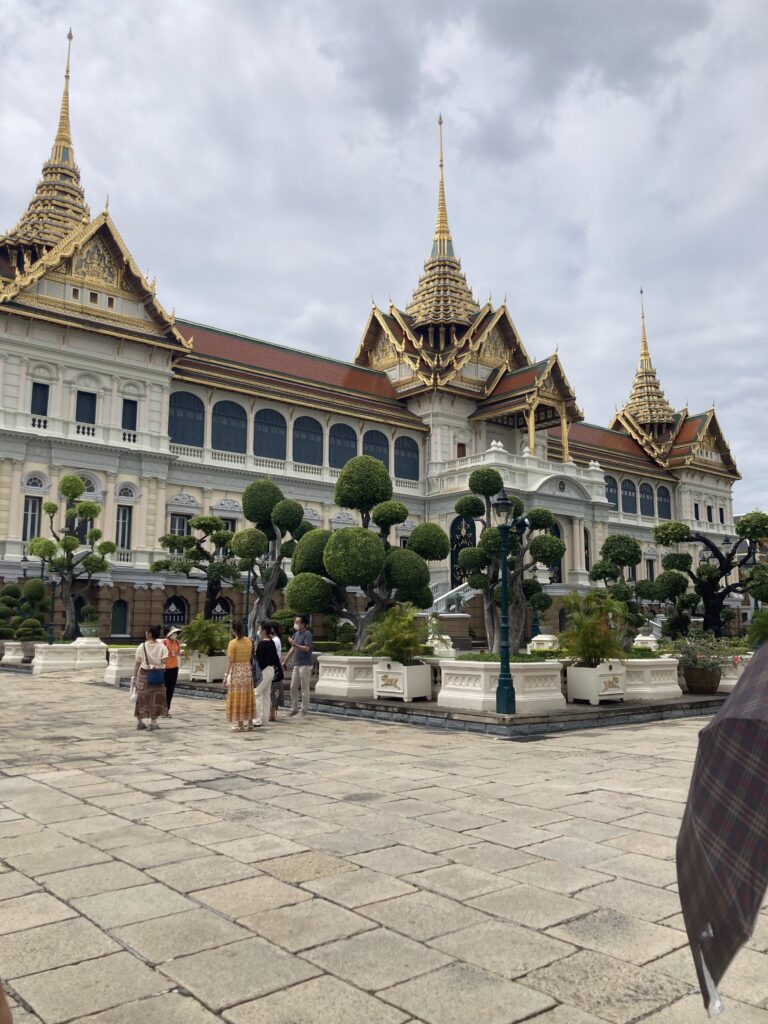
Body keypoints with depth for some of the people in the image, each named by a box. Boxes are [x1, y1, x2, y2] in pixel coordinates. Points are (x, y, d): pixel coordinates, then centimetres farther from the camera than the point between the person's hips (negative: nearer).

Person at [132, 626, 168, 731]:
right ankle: (153, 722, 7)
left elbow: (137, 663, -3)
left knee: (142, 698, 11)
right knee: (156, 699, 10)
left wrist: (135, 677, 2)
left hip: (143, 674, 1)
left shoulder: (141, 647, -5)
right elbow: (164, 661, -15)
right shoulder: (162, 647, -5)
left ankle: (140, 722, 18)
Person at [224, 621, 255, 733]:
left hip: (236, 671, -5)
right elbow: (251, 655, 7)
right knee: (248, 697, 13)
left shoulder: (233, 643, -12)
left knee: (237, 698, 0)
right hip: (247, 670, 5)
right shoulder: (249, 641, 4)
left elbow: (230, 661, -14)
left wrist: (226, 675, -12)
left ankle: (239, 724, 1)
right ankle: (250, 723, 17)